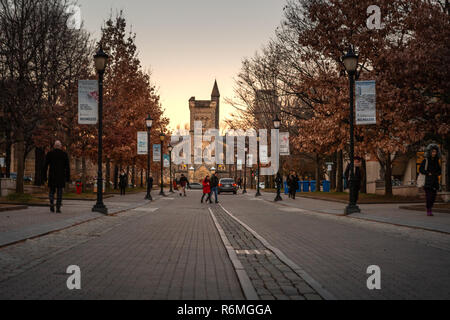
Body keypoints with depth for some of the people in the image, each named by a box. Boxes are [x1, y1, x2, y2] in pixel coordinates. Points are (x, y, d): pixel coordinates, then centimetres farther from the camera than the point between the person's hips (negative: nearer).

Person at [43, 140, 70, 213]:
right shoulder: (64, 154, 1)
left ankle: (51, 202, -10)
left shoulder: (49, 154, 2)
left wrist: (44, 176, 5)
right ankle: (58, 208, 0)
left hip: (52, 176, 0)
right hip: (61, 176, 0)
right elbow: (67, 167, -1)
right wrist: (68, 177, 4)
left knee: (52, 191, 14)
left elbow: (45, 166, 0)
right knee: (59, 192, 5)